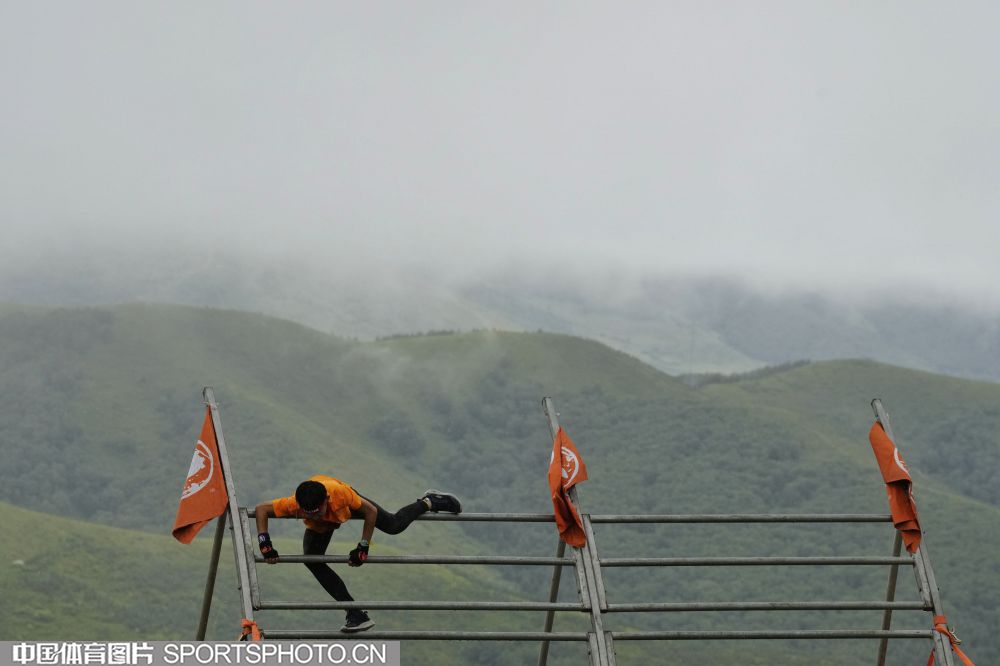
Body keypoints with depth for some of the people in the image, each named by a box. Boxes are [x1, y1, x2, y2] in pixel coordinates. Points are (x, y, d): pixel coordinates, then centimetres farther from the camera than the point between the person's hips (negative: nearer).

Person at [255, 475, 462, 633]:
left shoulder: (340, 493, -46)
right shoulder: (293, 504, -42)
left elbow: (371, 512, -31)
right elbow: (261, 509, -29)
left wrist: (363, 547, -29)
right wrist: (265, 544, -40)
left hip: (347, 506, -2)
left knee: (394, 525, 4)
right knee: (312, 559, -18)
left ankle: (428, 502, 38)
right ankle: (356, 614, -14)